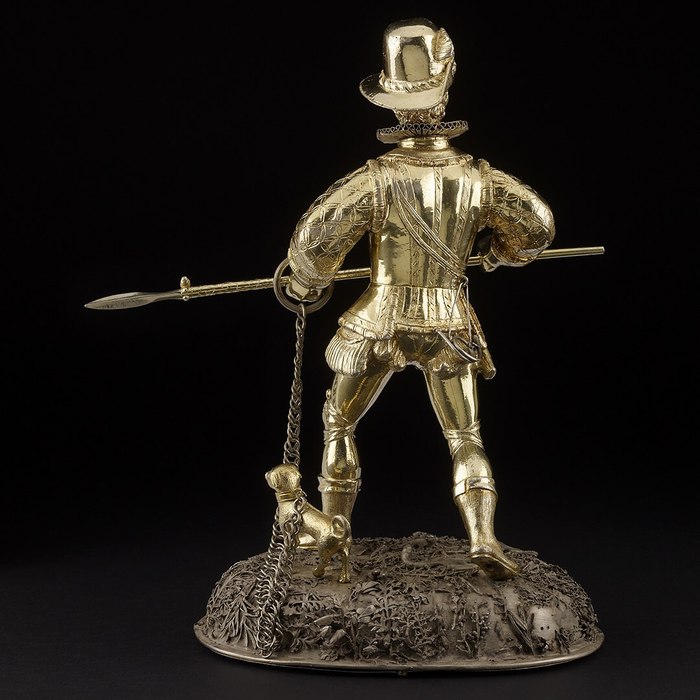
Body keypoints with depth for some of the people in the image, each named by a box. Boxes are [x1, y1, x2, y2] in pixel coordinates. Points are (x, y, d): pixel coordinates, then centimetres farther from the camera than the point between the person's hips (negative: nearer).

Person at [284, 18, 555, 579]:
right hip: (449, 328, 2)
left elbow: (313, 240, -16)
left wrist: (306, 286, 4)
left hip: (380, 326, -1)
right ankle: (484, 539, -5)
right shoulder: (478, 178, -9)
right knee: (465, 437, 12)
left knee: (339, 425, 19)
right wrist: (497, 252, 22)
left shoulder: (377, 179, -17)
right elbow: (538, 227, 2)